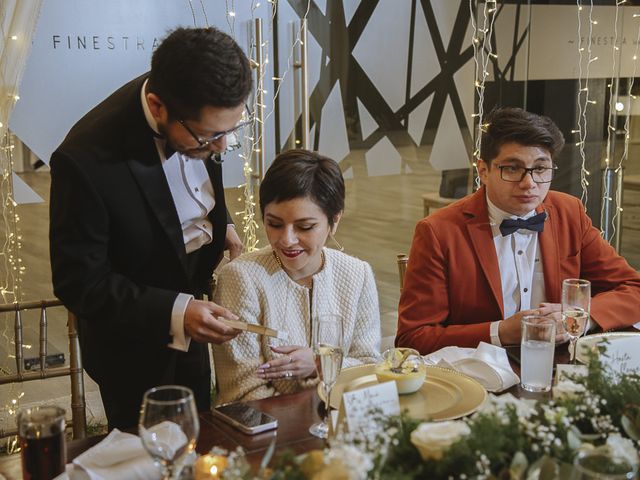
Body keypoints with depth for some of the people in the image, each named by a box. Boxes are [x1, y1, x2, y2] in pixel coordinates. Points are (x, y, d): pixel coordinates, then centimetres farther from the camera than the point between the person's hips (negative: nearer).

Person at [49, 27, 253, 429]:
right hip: (134, 341, -6)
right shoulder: (88, 161, -36)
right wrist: (173, 314, -35)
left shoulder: (196, 117, -16)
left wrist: (221, 222, -1)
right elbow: (78, 283, -26)